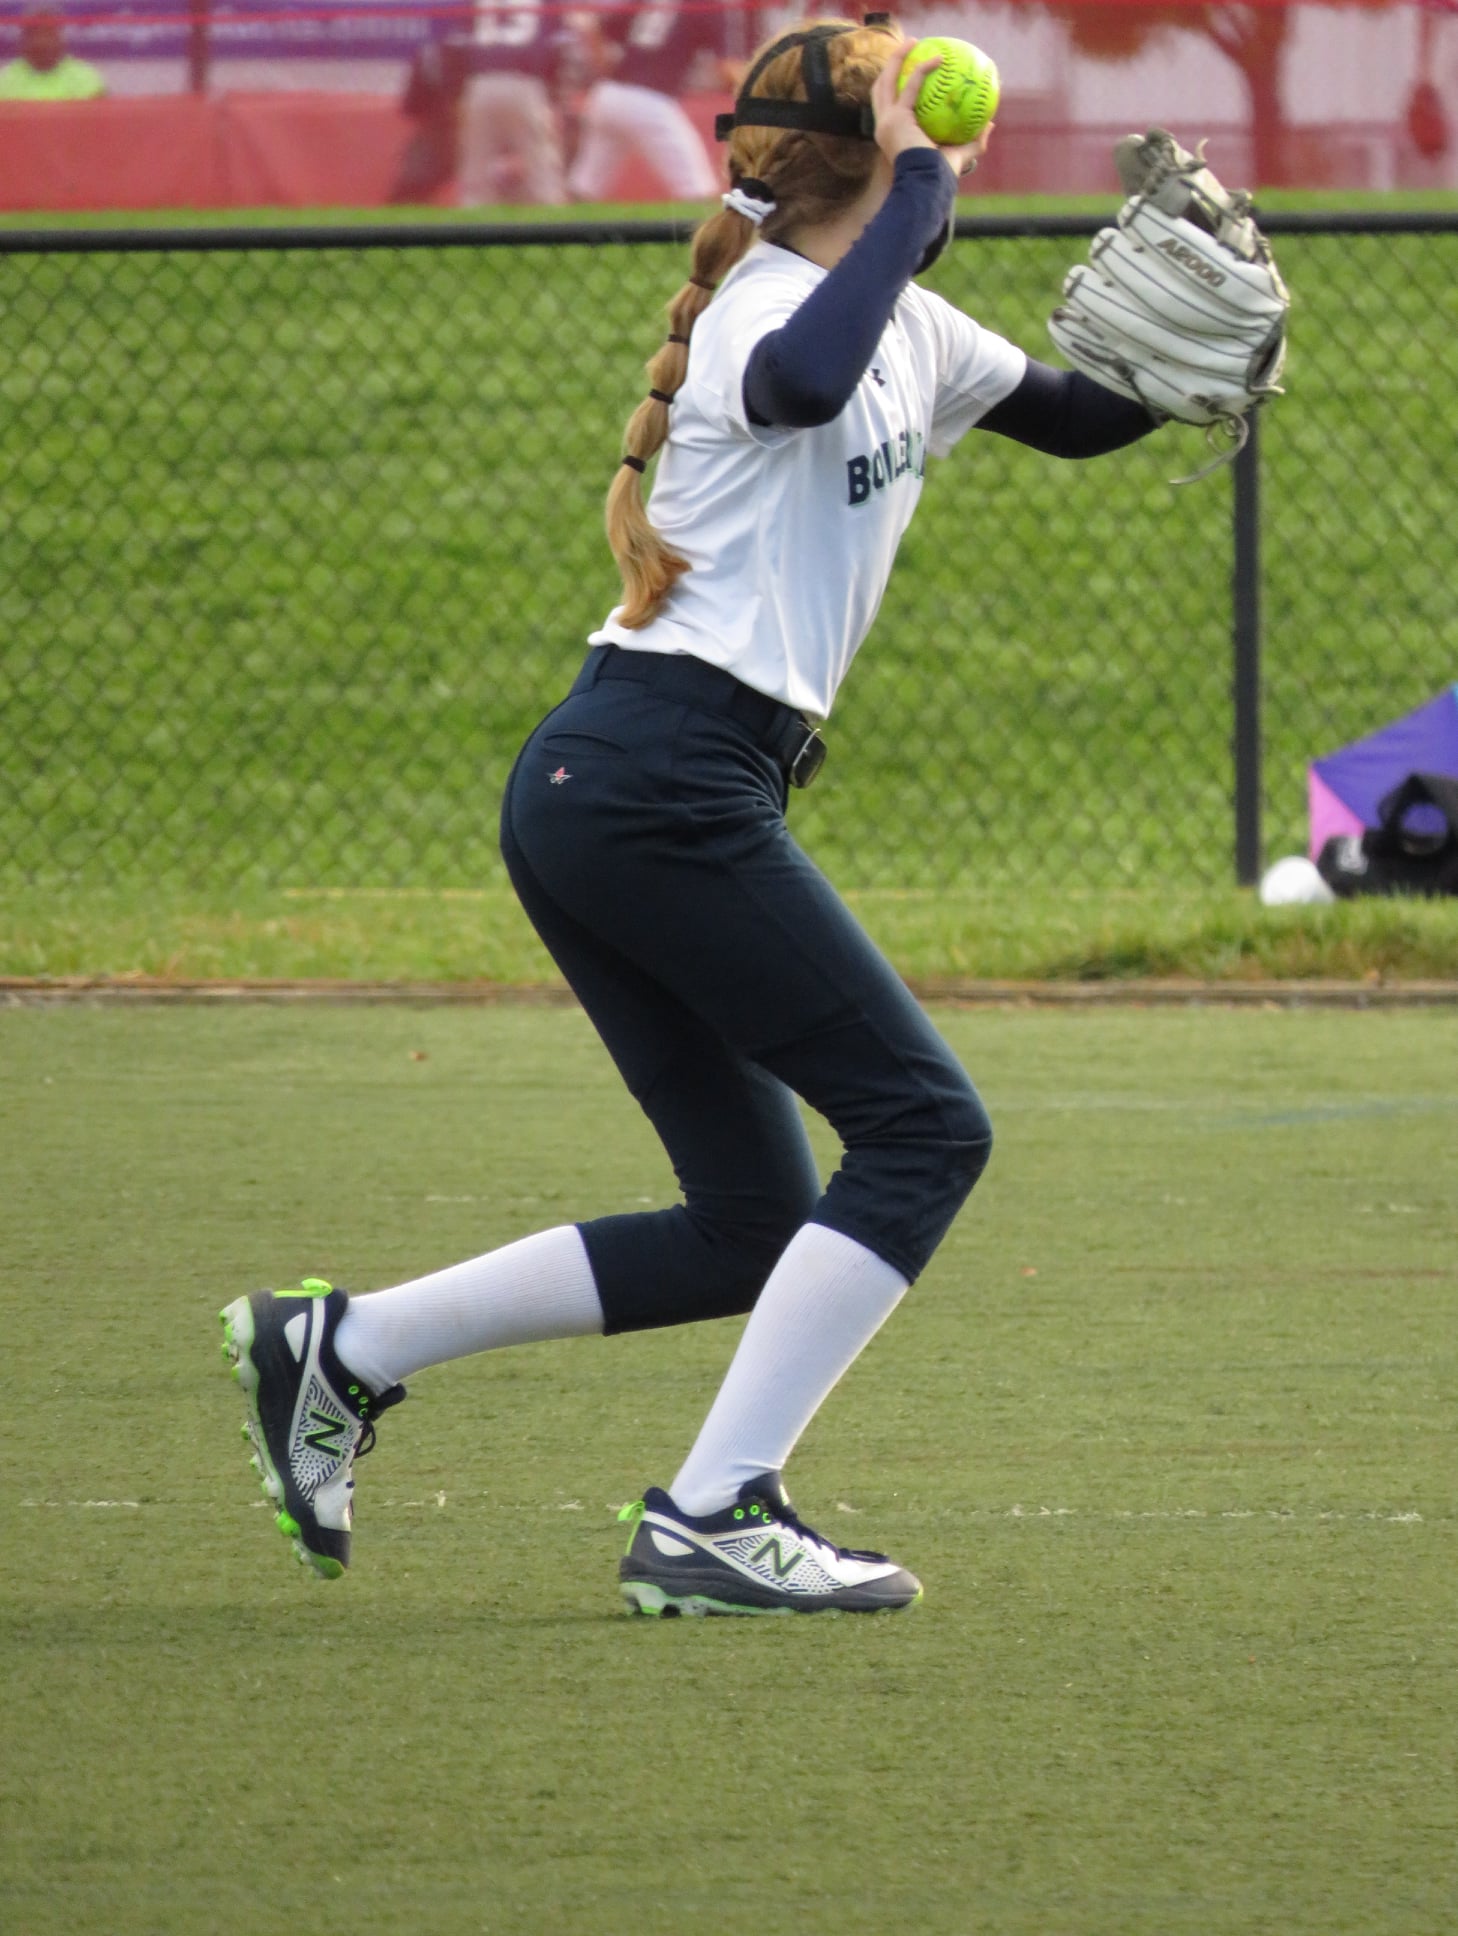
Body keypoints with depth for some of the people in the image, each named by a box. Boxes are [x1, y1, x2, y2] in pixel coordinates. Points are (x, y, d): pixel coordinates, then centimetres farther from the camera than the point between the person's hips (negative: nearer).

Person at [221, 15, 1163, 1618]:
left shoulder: (909, 330, 18)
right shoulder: (774, 303, -11)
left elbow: (1078, 420, 30)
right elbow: (801, 382, -36)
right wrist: (918, 192, -27)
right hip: (661, 780, -10)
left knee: (755, 1229, 10)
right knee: (923, 1127, -10)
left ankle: (337, 1351, 13)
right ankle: (713, 1519, -13)